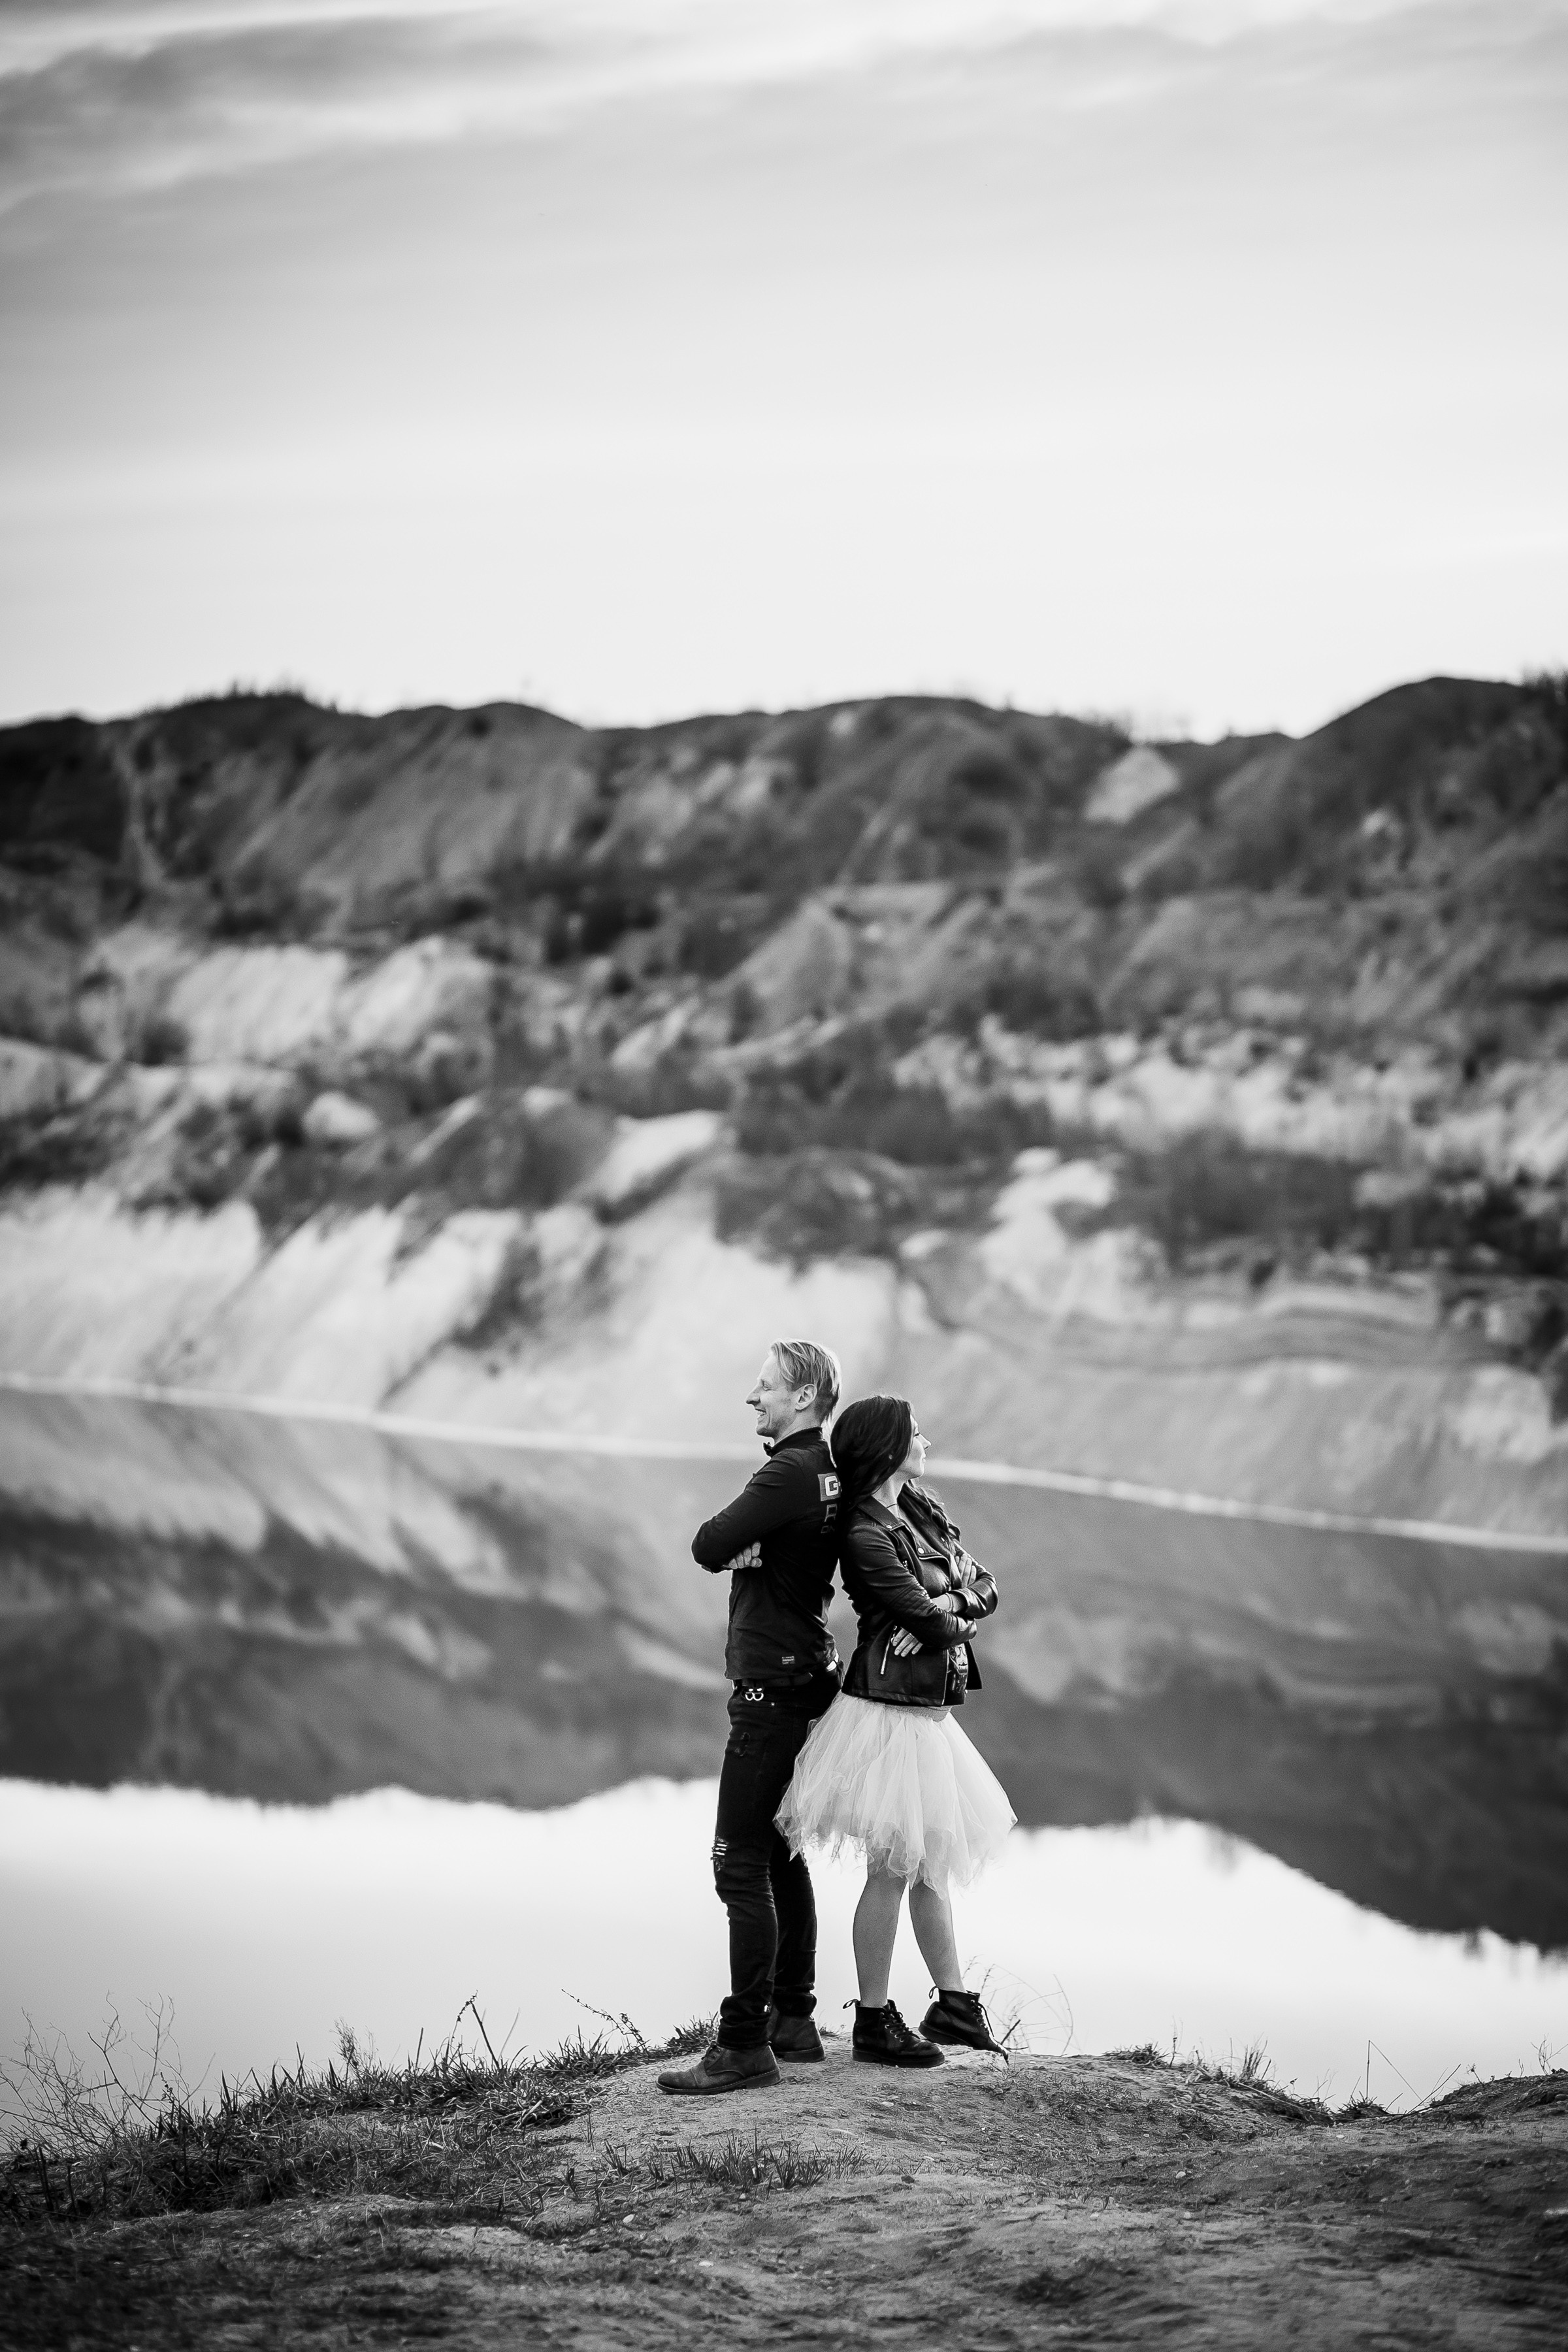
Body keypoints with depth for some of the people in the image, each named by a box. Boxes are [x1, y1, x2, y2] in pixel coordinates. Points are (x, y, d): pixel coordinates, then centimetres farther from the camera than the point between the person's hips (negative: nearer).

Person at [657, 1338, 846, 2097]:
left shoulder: (790, 1474, -19)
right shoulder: (830, 1470, 10)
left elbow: (710, 1548, -22)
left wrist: (730, 1528, -2)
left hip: (773, 1684, -10)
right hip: (809, 1672, 10)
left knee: (741, 1864, -9)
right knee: (779, 1853, 18)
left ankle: (745, 2045, -9)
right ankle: (793, 2021, 25)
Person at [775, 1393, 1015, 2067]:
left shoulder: (921, 1508, 10)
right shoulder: (866, 1536, -18)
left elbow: (984, 1585, 8)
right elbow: (930, 1624, -18)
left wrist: (944, 1605, -11)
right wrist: (955, 1621, 3)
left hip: (926, 1706, 9)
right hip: (890, 1710, -9)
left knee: (930, 1861, 17)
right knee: (893, 1868, -1)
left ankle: (953, 2002, 27)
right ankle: (873, 2022, 9)